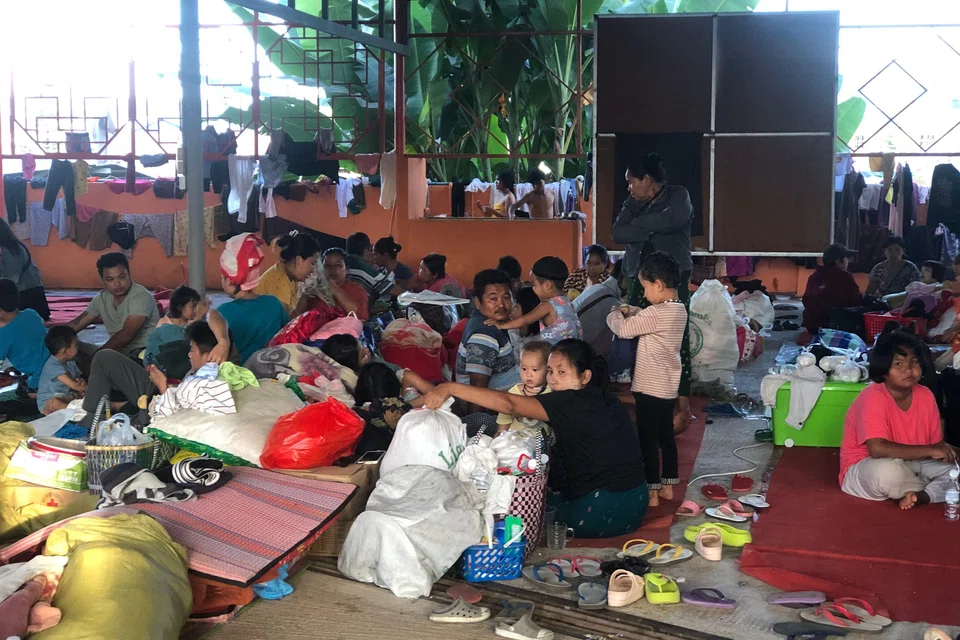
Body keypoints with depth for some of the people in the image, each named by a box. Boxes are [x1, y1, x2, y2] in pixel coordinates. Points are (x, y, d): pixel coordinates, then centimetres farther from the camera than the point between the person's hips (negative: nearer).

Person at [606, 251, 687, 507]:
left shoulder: (657, 313, -22)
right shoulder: (679, 309, 7)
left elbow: (623, 329, -17)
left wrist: (615, 314, 2)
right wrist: (630, 310, 10)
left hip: (650, 388, -9)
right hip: (668, 387, 9)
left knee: (648, 439, 0)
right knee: (666, 436, 16)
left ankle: (652, 492, 4)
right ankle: (668, 486, 24)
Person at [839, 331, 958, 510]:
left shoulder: (925, 395, -2)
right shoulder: (873, 398, -22)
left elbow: (936, 443, 7)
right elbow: (877, 449, -34)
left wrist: (945, 451, -18)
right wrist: (930, 451, -30)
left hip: (910, 466, 7)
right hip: (864, 469, -6)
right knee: (888, 470, -38)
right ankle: (937, 490, -10)